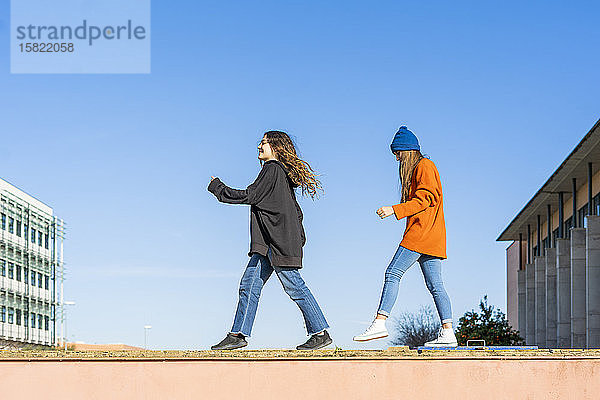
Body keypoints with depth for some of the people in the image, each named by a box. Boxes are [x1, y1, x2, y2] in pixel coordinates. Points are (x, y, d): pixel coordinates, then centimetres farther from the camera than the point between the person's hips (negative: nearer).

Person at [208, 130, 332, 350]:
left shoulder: (272, 169, -10)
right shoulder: (283, 172, 19)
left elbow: (250, 196, -15)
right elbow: (296, 211, 22)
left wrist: (217, 187, -5)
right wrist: (298, 238, 23)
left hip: (280, 242, -10)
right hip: (267, 243, 10)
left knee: (294, 287, -7)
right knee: (249, 284, 5)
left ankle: (321, 333, -2)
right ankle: (238, 335, 5)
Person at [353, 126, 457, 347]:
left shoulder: (424, 166, -5)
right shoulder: (415, 169, 24)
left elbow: (425, 199, -16)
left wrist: (395, 210, -20)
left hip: (422, 231, -10)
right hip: (430, 237, 10)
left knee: (393, 273, -14)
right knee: (435, 285, 4)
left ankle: (380, 322, -19)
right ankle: (447, 333, -1)